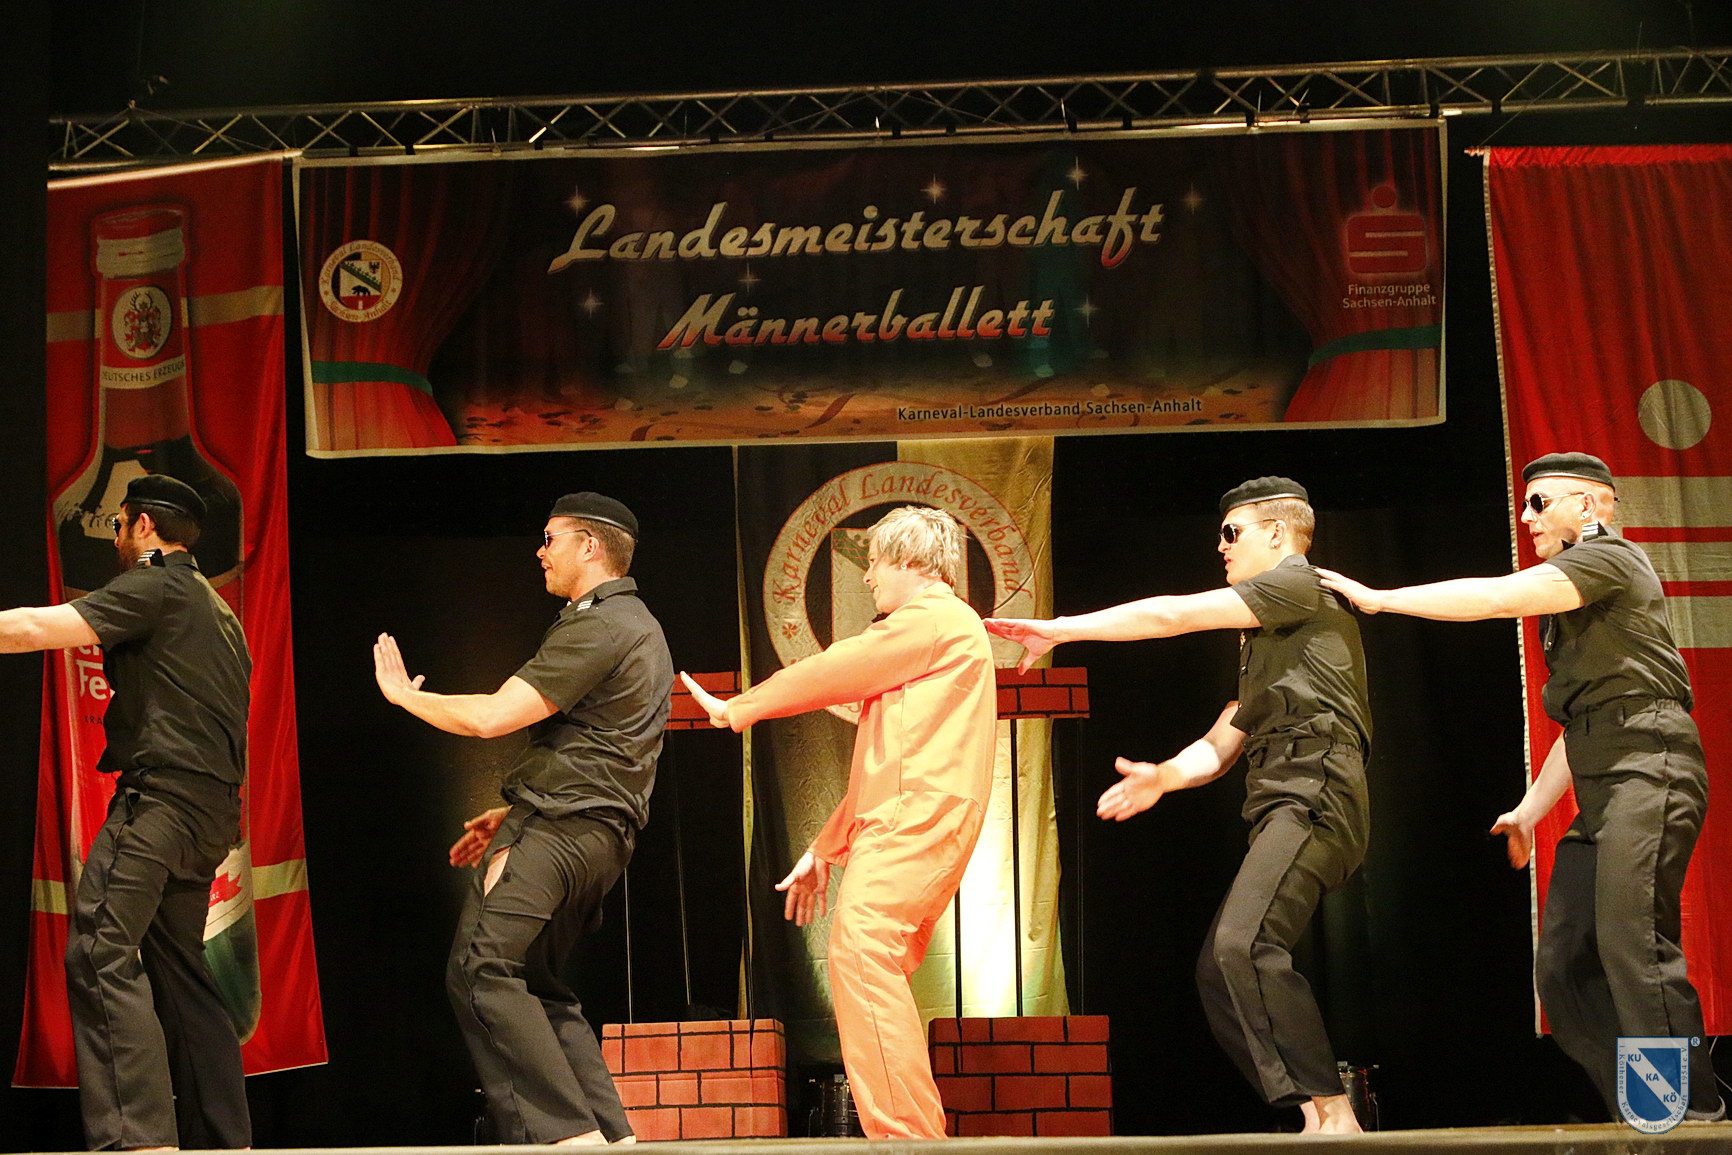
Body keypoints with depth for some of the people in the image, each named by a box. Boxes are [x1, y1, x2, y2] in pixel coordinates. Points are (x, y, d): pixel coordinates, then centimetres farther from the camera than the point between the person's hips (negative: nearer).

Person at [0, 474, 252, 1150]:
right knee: (177, 969, 14)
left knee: (101, 954, -17)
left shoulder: (152, 587, -4)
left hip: (159, 795, -10)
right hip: (210, 809, 10)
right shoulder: (216, 609, 25)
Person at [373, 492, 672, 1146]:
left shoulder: (597, 626, -11)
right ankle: (611, 1135, 7)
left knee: (481, 970, -18)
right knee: (535, 987, 15)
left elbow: (489, 717, -16)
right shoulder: (638, 627, 24)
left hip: (558, 828, -11)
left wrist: (403, 694, 0)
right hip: (601, 837, 11)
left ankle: (568, 1133, -25)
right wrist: (513, 815, 24)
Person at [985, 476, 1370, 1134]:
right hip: (1280, 808, 11)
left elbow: (1170, 616, -5)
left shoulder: (1298, 585, 1)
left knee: (1242, 944, -27)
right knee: (1218, 969, 4)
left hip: (1313, 793, -11)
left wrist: (1058, 629, -1)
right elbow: (1219, 748, 28)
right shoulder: (1261, 640, 32)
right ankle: (1318, 1123, 0)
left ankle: (1334, 1114, -28)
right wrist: (1162, 777, 6)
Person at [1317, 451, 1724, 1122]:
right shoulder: (1570, 596, 30)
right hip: (1601, 792, 10)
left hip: (1648, 770, -10)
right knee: (1563, 966, 2)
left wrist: (1379, 599, -8)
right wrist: (1530, 809, 25)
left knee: (1631, 943, -21)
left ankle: (1692, 1114, -22)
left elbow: (1499, 597, -14)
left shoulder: (1609, 558, -1)